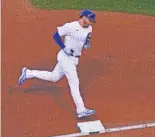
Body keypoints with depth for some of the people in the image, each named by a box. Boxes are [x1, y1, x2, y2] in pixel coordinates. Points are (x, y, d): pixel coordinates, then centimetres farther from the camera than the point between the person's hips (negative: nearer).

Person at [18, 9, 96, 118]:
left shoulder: (89, 28, 6)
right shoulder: (70, 26, -18)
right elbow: (56, 35, -12)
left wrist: (87, 44, -3)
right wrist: (64, 48, -22)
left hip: (74, 59, 9)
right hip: (66, 57, -9)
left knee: (54, 77, 19)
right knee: (74, 83, -8)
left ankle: (28, 73, 31)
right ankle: (81, 110, -4)